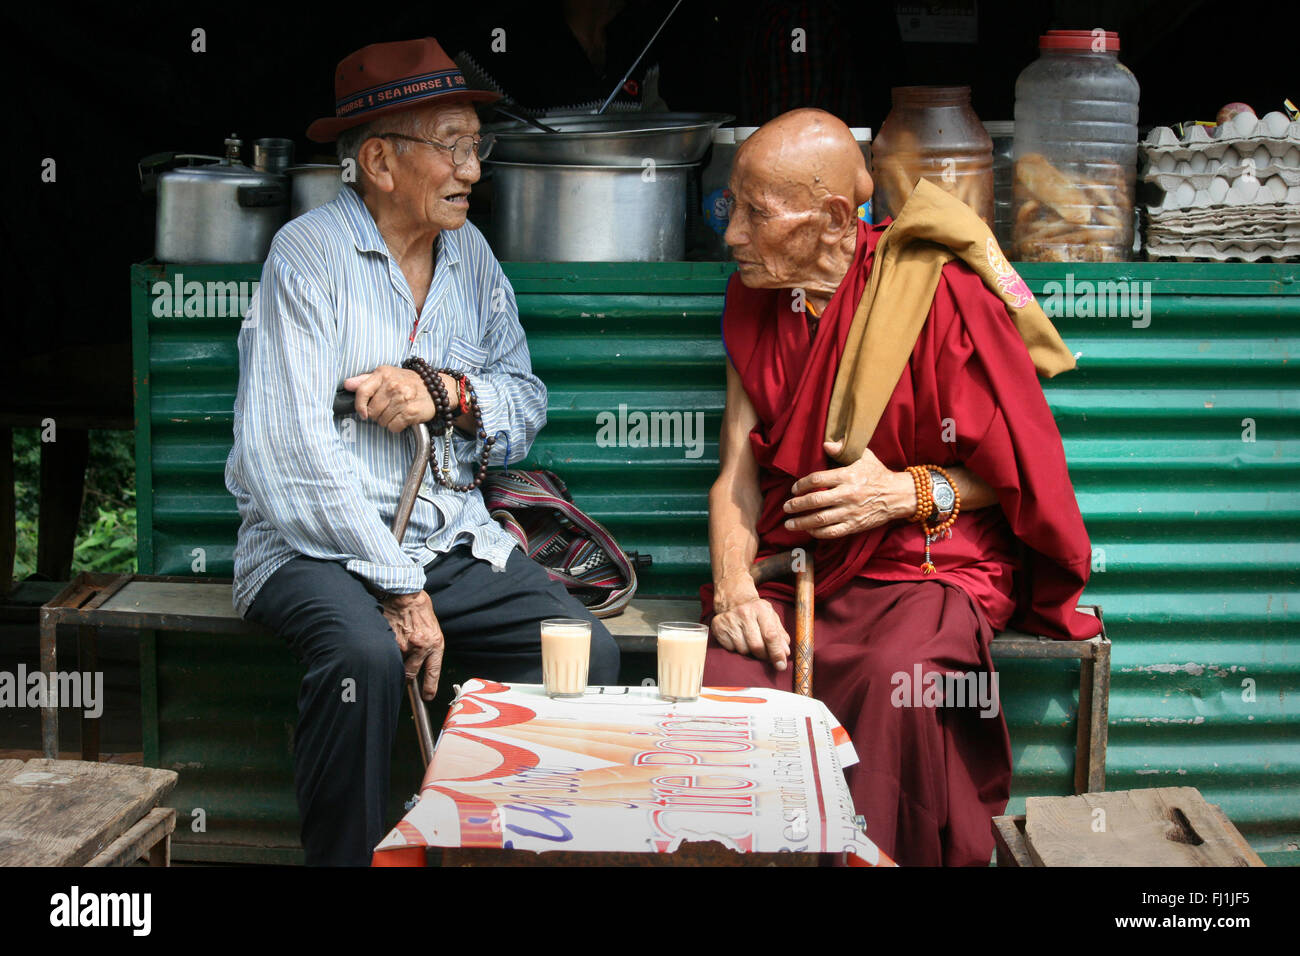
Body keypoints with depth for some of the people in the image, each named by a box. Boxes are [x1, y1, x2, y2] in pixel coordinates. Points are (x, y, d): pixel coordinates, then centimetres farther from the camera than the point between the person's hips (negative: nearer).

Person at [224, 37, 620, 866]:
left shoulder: (471, 256, 12)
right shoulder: (311, 253, -8)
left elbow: (527, 403, 11)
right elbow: (292, 451, -17)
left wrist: (447, 391, -12)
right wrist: (399, 587, -20)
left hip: (455, 540, 6)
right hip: (319, 544, -5)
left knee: (588, 652, -17)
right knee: (366, 654, -35)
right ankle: (344, 858, -13)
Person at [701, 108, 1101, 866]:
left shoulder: (939, 291, -8)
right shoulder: (754, 302, 9)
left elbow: (1024, 468, -2)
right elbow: (738, 470, 8)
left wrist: (908, 492, -17)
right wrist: (733, 585, -9)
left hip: (928, 564, -4)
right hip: (791, 566, 4)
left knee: (896, 687, -35)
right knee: (729, 685, -26)